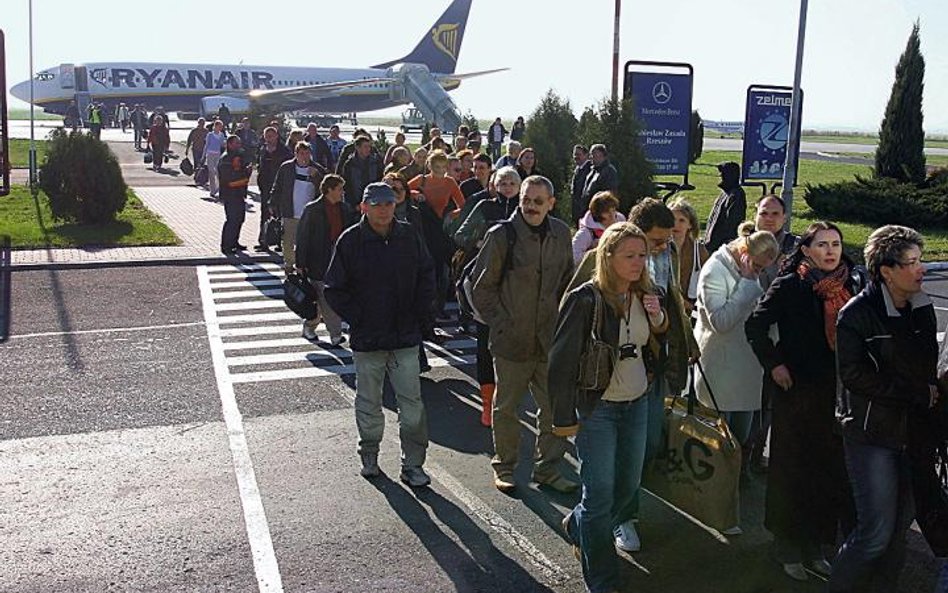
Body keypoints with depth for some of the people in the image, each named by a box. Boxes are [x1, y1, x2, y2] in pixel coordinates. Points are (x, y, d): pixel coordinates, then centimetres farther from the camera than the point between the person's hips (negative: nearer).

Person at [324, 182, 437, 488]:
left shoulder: (408, 236, 1)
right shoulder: (350, 241, -6)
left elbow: (427, 275, 12)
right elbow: (334, 289, -1)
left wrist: (421, 314, 3)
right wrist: (356, 318, -8)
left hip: (406, 337, 1)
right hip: (367, 339, -1)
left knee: (412, 403, 1)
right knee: (369, 404, 13)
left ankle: (412, 464, 13)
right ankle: (369, 456, 33)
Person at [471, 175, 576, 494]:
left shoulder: (561, 233, 3)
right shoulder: (502, 235, -11)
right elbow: (481, 287, -5)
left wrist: (561, 318, 8)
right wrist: (500, 323, -8)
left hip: (549, 339, 4)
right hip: (511, 339, -4)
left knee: (556, 406, 11)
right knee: (506, 407, 11)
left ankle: (548, 467, 28)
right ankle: (504, 465, 29)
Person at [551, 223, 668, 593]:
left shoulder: (644, 296, 3)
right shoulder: (586, 299, -18)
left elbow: (656, 347, 14)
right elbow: (562, 359, -17)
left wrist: (658, 320, -8)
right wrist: (564, 418, -15)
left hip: (637, 405, 7)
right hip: (597, 409, -7)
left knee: (628, 485, 17)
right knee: (600, 493, 1)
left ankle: (577, 527, 44)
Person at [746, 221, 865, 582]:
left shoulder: (854, 284, 5)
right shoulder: (789, 286, -8)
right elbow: (755, 325, -7)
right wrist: (774, 365, -10)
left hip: (840, 394, 4)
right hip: (797, 392, -4)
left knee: (831, 469, 9)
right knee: (793, 470, 6)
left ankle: (814, 545, 26)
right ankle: (789, 548, 22)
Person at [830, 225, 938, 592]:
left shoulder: (923, 308, 8)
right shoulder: (857, 314, -11)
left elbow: (928, 366, 19)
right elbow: (854, 375, -17)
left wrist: (930, 396, 0)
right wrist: (918, 394, -13)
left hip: (913, 432, 6)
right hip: (872, 434, -6)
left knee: (900, 525, 12)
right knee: (877, 532, -7)